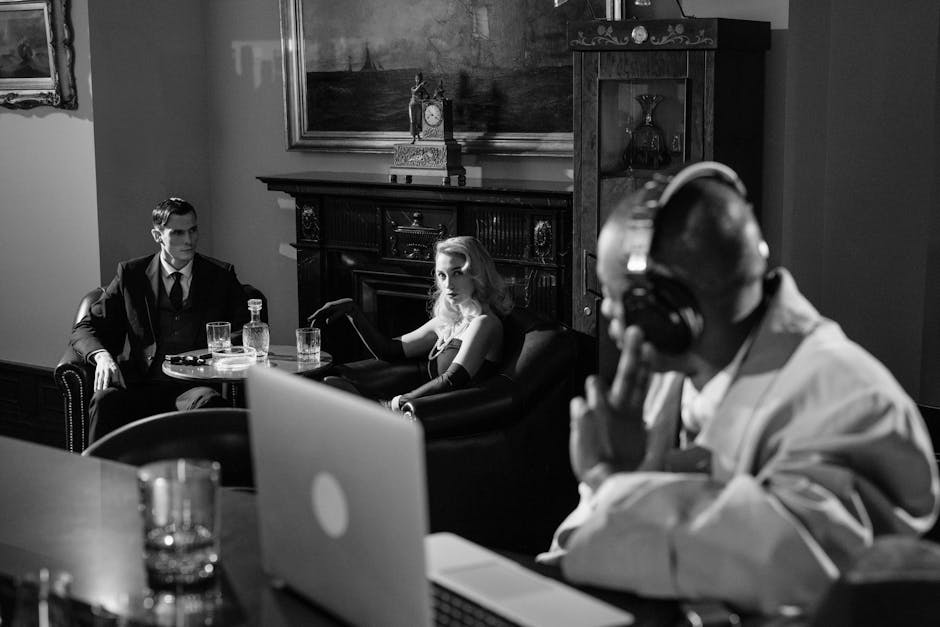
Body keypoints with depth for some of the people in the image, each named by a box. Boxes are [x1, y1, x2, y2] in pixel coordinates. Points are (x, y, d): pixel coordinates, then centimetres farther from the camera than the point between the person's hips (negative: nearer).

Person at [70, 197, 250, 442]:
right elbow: (86, 328, 13)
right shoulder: (131, 275, 13)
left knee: (208, 401, -36)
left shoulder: (221, 276, 14)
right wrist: (102, 355, -11)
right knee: (104, 400, -32)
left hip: (196, 387, 0)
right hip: (141, 388, 1)